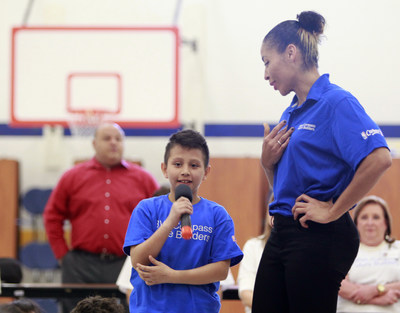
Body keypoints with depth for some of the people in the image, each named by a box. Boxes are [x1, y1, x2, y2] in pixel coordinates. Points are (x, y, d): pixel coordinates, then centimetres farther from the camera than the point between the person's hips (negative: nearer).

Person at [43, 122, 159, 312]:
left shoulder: (143, 179, 9)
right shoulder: (72, 177, 10)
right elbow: (53, 216, 13)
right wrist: (62, 254, 5)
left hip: (129, 266, 0)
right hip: (82, 268, 0)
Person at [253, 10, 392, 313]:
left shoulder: (336, 102, -11)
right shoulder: (291, 114, 16)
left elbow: (379, 159, -25)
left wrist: (333, 212, -18)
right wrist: (268, 162, 3)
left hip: (319, 239, -9)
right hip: (282, 234, 9)